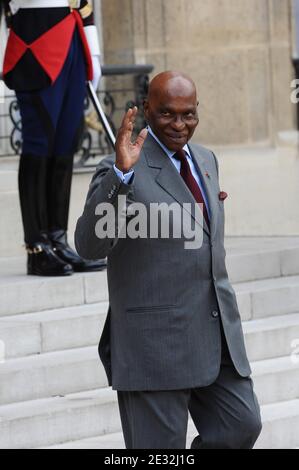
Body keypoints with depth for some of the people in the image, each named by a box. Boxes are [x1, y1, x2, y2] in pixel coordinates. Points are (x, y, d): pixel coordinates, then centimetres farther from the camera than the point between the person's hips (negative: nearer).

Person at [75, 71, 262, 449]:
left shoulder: (205, 159, 14)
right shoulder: (122, 173, -11)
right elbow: (90, 245, -28)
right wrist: (120, 173, -34)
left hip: (216, 330, 7)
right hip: (155, 339, -7)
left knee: (240, 428, 3)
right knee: (159, 447, 0)